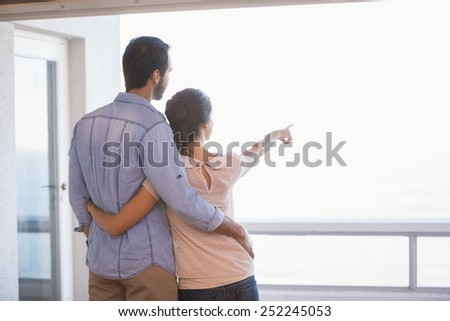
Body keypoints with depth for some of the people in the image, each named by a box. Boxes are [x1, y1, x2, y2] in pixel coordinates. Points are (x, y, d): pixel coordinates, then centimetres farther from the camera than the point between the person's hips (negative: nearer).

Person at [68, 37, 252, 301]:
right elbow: (184, 202, -19)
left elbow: (78, 195, 11)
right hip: (147, 260, -7)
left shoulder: (86, 124, 4)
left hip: (101, 260, 7)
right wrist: (237, 231, -7)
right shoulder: (152, 126, -17)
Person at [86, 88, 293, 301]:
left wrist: (92, 207, 11)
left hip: (195, 291, -3)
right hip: (241, 284, 3)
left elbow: (116, 226, -12)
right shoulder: (228, 166, -2)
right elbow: (253, 154, 24)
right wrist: (275, 135, 46)